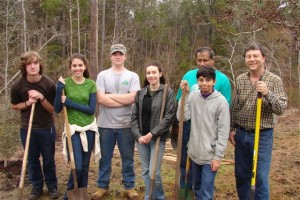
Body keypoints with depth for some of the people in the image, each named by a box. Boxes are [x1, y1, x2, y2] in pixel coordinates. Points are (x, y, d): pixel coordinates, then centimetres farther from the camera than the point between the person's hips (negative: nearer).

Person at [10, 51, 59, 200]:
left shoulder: (49, 84, -15)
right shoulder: (17, 86, -12)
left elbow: (52, 109, -9)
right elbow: (15, 106, 4)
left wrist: (41, 98, -26)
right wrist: (27, 103, -17)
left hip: (46, 128, -1)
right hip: (27, 128, 1)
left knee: (48, 159, 12)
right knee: (32, 159, 13)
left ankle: (52, 186, 30)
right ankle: (36, 186, 31)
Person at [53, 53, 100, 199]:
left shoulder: (91, 84, -2)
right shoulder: (65, 83, -6)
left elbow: (91, 109, -8)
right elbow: (57, 109, -7)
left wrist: (69, 103, -15)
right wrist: (59, 89, -19)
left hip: (89, 128, 2)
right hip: (73, 128, -2)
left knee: (85, 166, 12)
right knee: (77, 167, -7)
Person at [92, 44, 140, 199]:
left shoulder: (133, 76, 1)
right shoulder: (103, 75, 1)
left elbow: (131, 98, -14)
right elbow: (100, 99, -12)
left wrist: (110, 96, -10)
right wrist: (123, 101, -12)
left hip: (126, 125, 0)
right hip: (106, 125, 0)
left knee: (128, 158, 11)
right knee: (105, 158, 13)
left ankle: (129, 186, 26)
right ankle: (102, 186, 27)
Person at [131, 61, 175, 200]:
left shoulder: (168, 93, -5)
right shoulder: (140, 93, 6)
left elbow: (169, 117, -11)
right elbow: (134, 117, 7)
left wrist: (152, 134, -15)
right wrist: (138, 135, -7)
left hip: (157, 139, -4)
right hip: (141, 138, 4)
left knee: (154, 173, -5)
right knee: (145, 172, 11)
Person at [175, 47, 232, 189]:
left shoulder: (222, 79, -7)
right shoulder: (188, 75, 1)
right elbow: (179, 101, 7)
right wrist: (176, 124, 7)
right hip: (187, 125, 3)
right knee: (185, 161, 14)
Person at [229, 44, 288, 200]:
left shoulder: (275, 80, -6)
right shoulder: (240, 80, 4)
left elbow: (281, 108, -12)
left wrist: (268, 93, -26)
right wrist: (231, 129, 8)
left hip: (263, 135, -3)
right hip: (241, 134, 4)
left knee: (261, 177, 2)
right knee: (241, 175, 14)